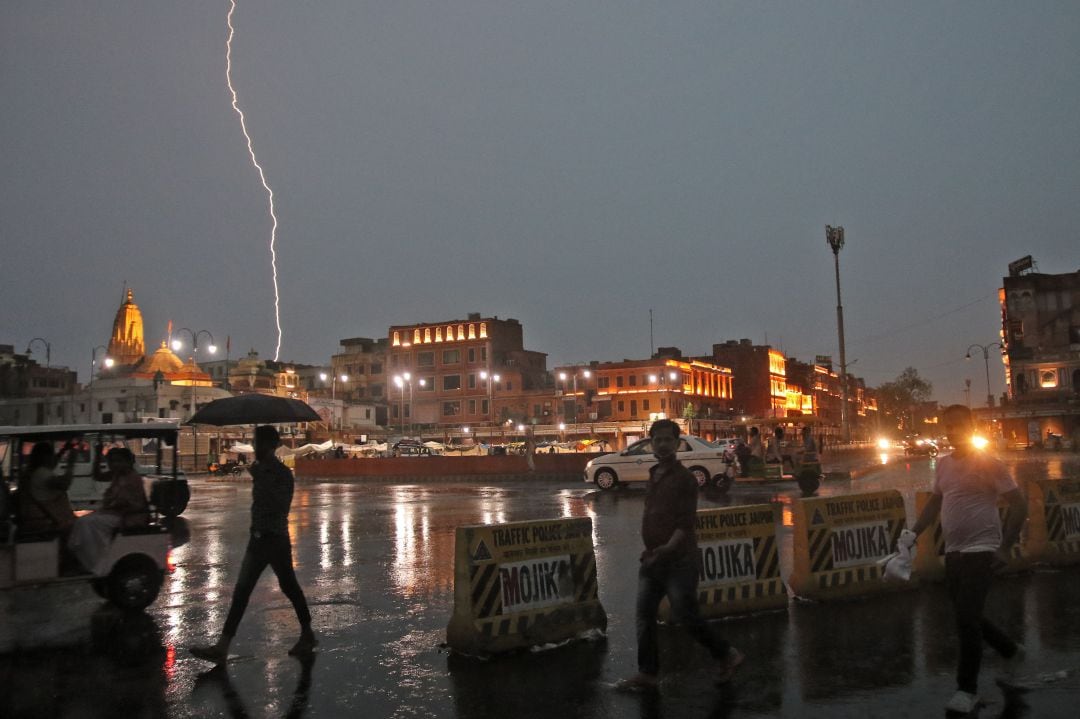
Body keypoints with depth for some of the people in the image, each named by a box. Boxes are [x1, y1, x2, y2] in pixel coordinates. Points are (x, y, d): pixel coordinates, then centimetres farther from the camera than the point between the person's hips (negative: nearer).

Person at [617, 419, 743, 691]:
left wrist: (667, 549, -30)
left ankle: (727, 655, 19)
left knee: (685, 616, -1)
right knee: (644, 616, 6)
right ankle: (647, 673, 16)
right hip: (652, 560, 8)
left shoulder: (684, 478, -11)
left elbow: (686, 523, -18)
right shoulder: (654, 475, 12)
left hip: (678, 561, -7)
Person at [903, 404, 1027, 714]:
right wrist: (914, 532, 8)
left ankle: (967, 689, 4)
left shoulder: (987, 463, -10)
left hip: (980, 550, -7)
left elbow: (1019, 505, -9)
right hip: (953, 551, 7)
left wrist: (1004, 548, -14)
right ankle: (1010, 651, 42)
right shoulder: (944, 463, 9)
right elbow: (935, 502, 20)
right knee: (967, 617, 16)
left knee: (966, 619, -10)